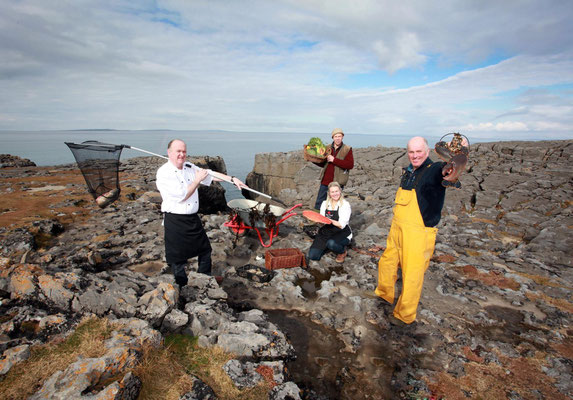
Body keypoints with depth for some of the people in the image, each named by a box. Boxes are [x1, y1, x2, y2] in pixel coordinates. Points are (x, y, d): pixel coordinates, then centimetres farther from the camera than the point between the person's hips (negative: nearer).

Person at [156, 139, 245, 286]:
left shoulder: (190, 167, 6)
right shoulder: (164, 173, -16)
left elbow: (211, 175, 13)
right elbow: (182, 196, -21)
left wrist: (232, 179, 6)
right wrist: (198, 180, -14)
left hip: (193, 218, 7)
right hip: (175, 221, -7)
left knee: (205, 249, 18)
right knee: (178, 258, 5)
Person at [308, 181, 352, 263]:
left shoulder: (345, 205, -11)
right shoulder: (325, 203, 4)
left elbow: (341, 225, -18)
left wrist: (329, 220, -29)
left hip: (341, 234, -4)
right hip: (326, 232, 4)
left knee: (331, 243, -38)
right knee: (312, 256, -9)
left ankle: (342, 251, -2)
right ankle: (327, 246, 22)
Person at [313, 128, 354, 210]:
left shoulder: (347, 149, -2)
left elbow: (350, 165, -16)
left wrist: (334, 160, -20)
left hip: (337, 182, -4)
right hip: (325, 181, 4)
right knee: (319, 204, 12)